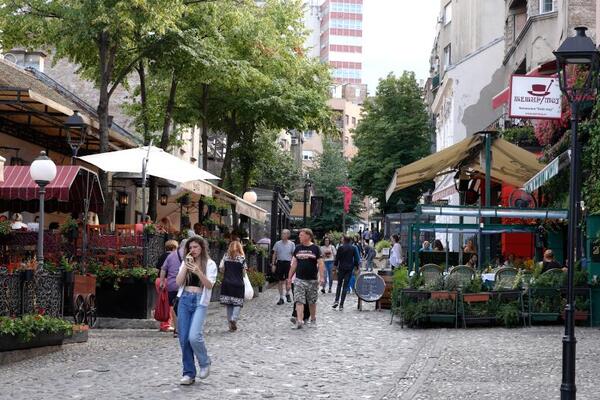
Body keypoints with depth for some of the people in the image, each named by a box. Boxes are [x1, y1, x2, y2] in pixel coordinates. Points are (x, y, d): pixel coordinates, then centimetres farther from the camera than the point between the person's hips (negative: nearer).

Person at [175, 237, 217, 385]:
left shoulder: (210, 264, 2)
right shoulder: (185, 263, 14)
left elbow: (210, 285, -9)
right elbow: (178, 282, 4)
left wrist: (198, 271, -22)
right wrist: (185, 266, -6)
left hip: (200, 301, -4)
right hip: (184, 300, 4)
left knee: (194, 337, -19)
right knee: (184, 339, 1)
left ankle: (205, 363, 8)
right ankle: (189, 373, 11)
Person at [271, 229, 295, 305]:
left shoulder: (291, 244, 2)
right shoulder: (277, 243, 4)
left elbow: (293, 255, 6)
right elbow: (274, 254, 8)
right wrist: (273, 264, 3)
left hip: (288, 263, -1)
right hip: (279, 263, 1)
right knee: (280, 281, 4)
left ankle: (287, 294, 22)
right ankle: (281, 298, 12)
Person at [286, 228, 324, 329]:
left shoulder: (315, 248, -1)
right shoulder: (298, 248, 8)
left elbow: (320, 263, -4)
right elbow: (294, 264, 12)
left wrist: (321, 277, -15)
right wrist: (290, 278, 10)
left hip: (312, 280, -2)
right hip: (299, 279, 2)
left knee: (312, 302, 9)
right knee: (299, 301, -11)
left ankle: (313, 320, 25)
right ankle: (299, 321, -18)